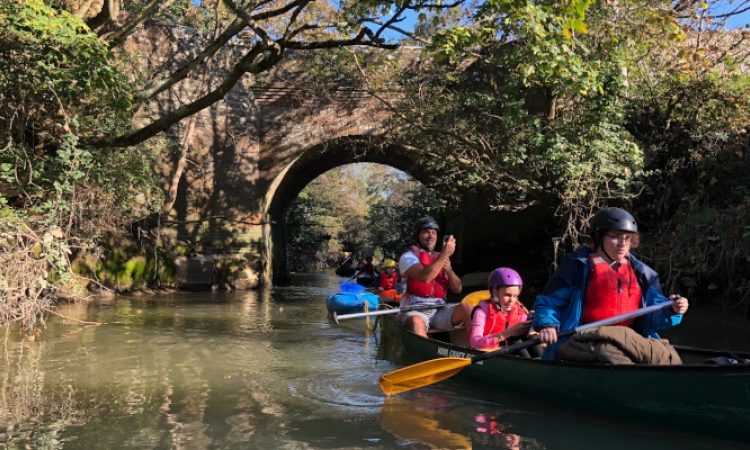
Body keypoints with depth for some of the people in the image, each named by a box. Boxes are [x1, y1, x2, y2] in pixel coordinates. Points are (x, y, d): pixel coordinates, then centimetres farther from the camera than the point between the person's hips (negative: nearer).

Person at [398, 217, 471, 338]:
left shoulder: (440, 259, 20)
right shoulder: (408, 256, 1)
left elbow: (457, 289, 12)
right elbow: (425, 277, -20)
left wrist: (448, 270, -7)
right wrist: (445, 254, -19)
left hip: (439, 311, 6)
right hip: (416, 311, -5)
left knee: (467, 308, -21)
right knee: (416, 322, -39)